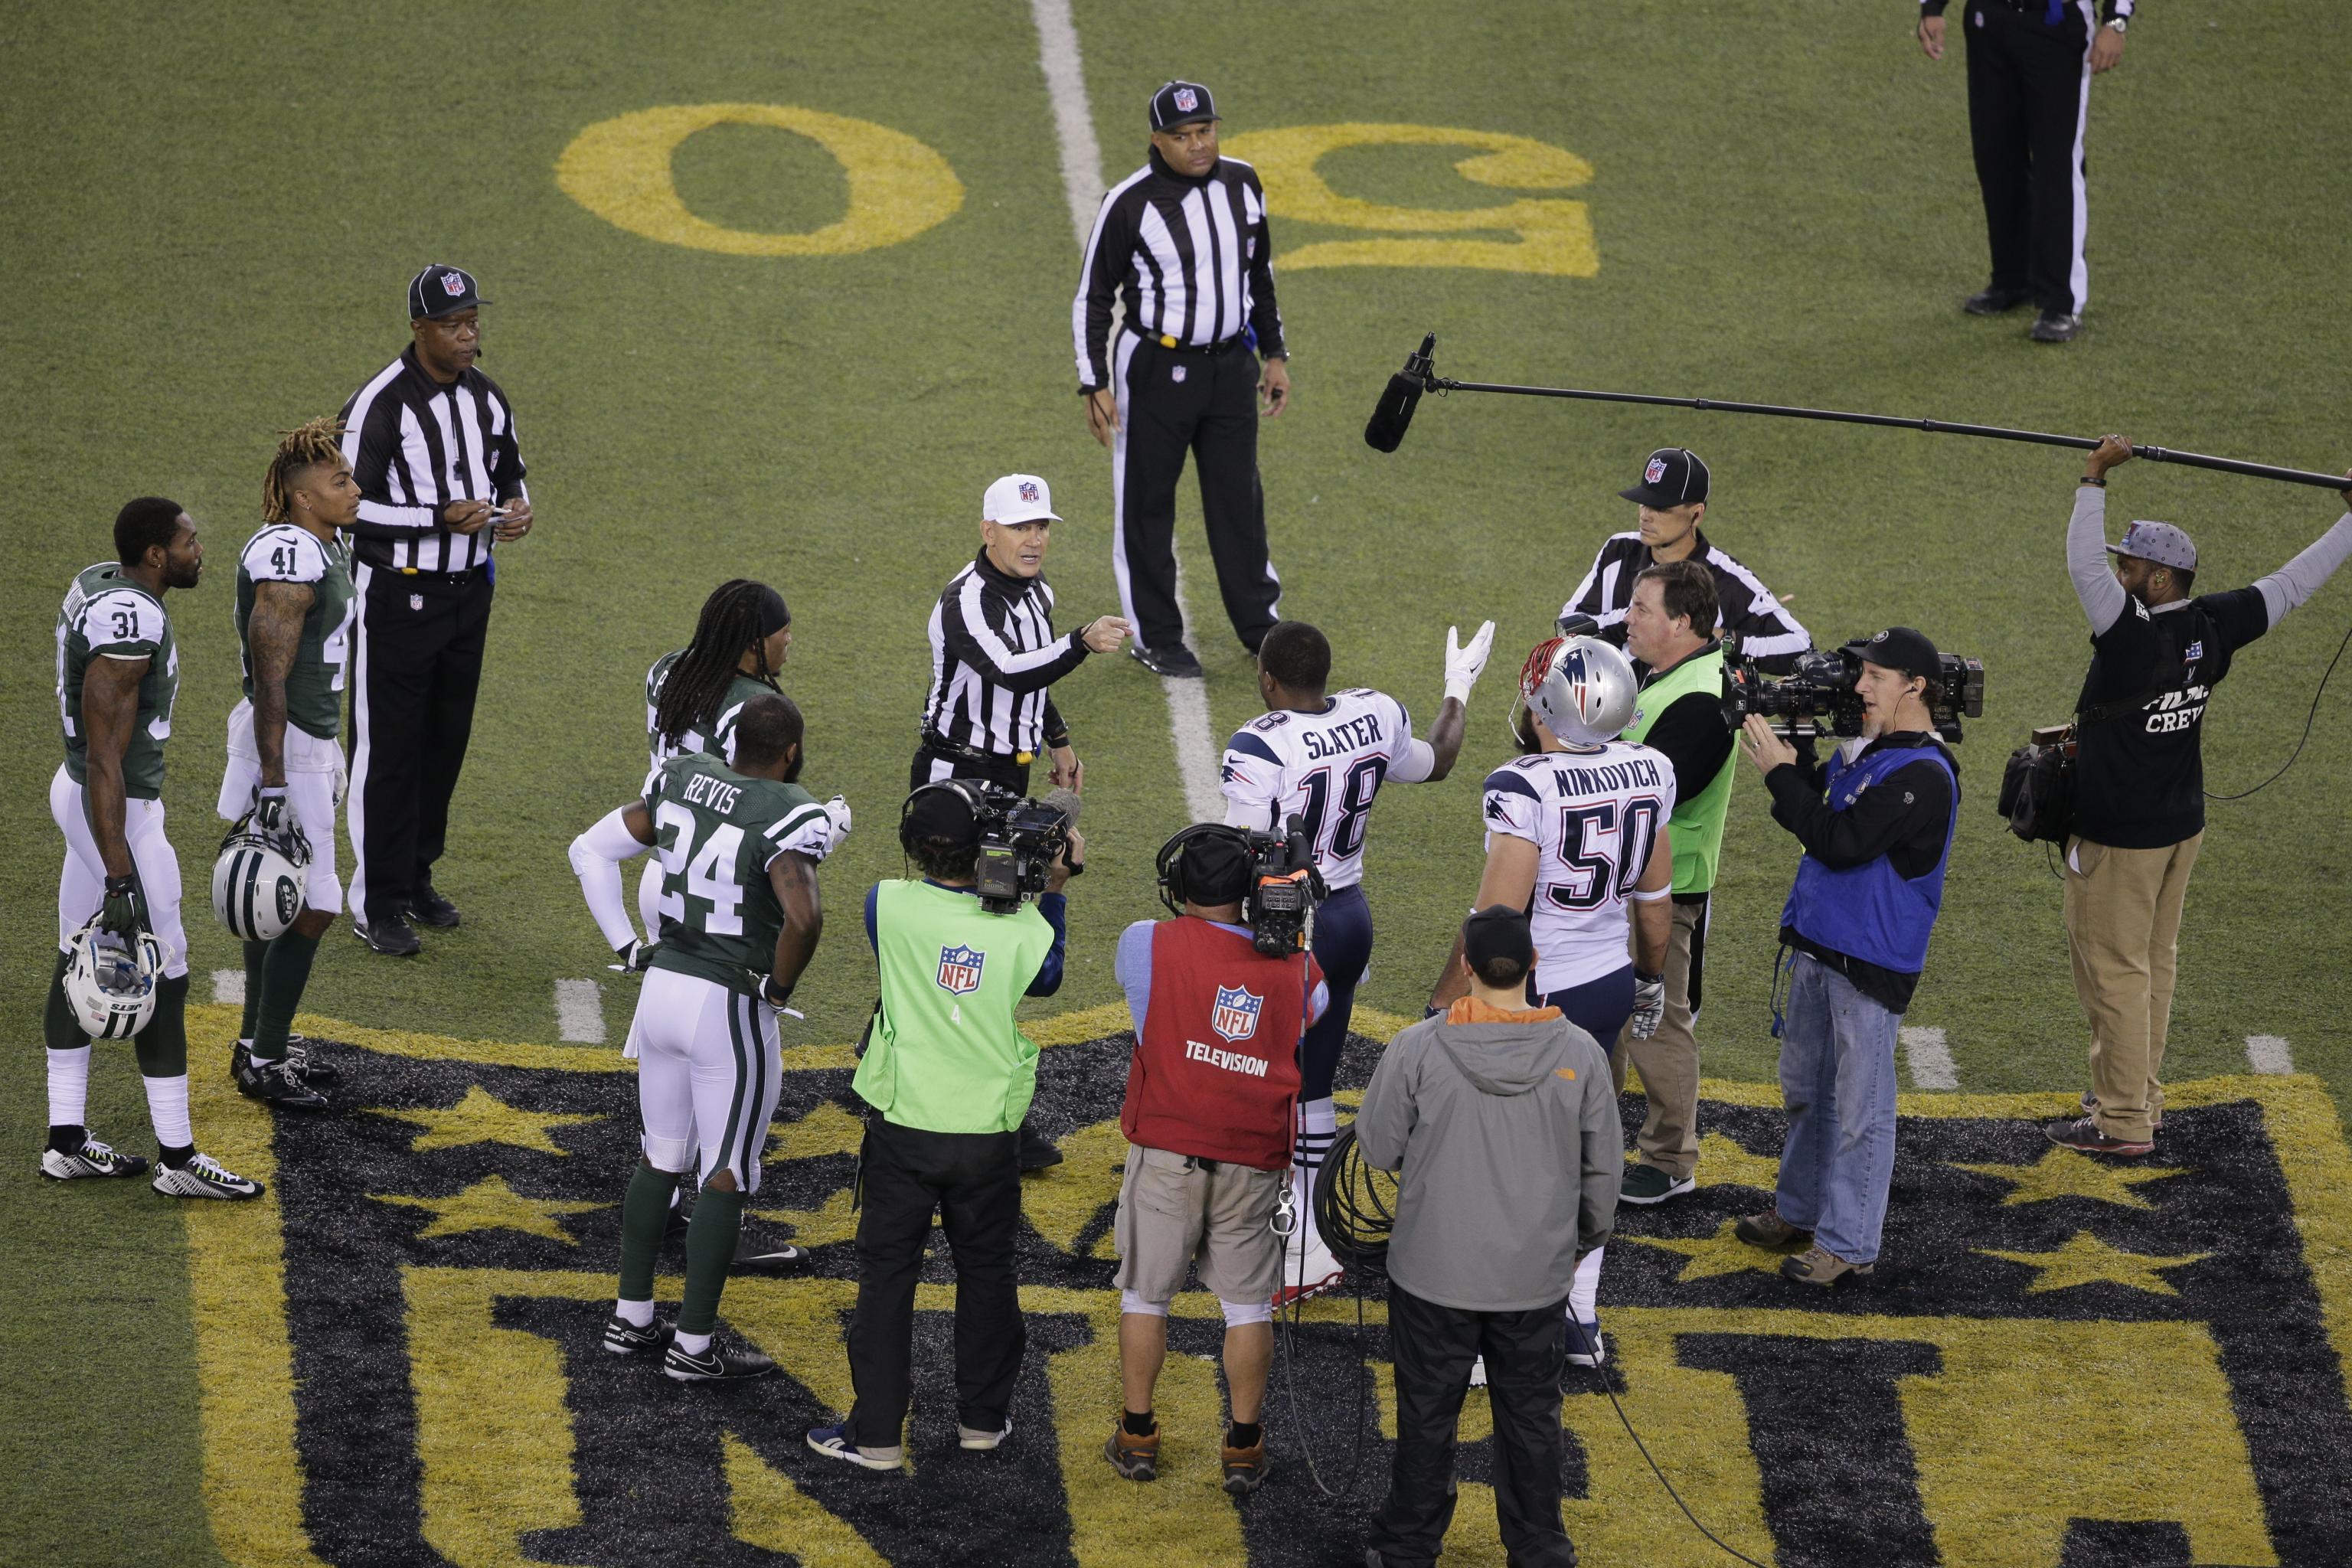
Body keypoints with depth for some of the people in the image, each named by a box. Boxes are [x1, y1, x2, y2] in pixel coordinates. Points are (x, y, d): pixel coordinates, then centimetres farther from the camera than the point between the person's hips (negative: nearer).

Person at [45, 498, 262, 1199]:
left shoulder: (98, 583, 3)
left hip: (79, 793, 10)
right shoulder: (130, 625, -27)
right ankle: (178, 1157, 10)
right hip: (120, 814, -10)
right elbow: (104, 760, -27)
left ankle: (66, 1141, 23)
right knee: (164, 978, 1)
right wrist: (120, 879, -26)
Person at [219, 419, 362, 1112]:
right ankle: (263, 1062, 3)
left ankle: (260, 1043, 28)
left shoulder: (324, 547, 9)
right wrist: (273, 785, -25)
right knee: (311, 907, -6)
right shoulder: (290, 564, -23)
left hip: (310, 738, 10)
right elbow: (270, 683, -24)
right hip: (285, 748, -10)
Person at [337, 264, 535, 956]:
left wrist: (516, 508, -5)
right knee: (388, 748, -2)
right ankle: (376, 904, 4)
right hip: (395, 593, -7)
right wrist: (440, 518, -25)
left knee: (446, 742, 15)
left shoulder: (487, 399, 5)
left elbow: (509, 475, 19)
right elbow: (350, 506, -18)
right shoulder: (380, 406, -17)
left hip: (467, 589, 7)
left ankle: (416, 877, 29)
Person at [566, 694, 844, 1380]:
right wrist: (780, 987, -16)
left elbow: (591, 850, 7)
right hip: (731, 1010, -7)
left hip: (662, 986, 7)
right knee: (727, 1176, 6)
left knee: (661, 1156, 21)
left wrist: (627, 945, 10)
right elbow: (803, 916, -35)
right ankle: (694, 1344, 12)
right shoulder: (787, 818, -19)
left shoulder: (682, 781, 2)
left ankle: (631, 1318, 28)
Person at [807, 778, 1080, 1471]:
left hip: (903, 1128, -1)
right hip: (987, 1135, 1)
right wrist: (1051, 890, 11)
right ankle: (983, 1417, 29)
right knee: (985, 1272, 18)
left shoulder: (890, 906, -13)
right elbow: (1046, 977, 11)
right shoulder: (1019, 928, -12)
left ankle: (876, 1433, 7)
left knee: (887, 1276, 7)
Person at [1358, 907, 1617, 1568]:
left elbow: (1377, 1149, -7)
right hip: (1537, 1277, 1)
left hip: (1434, 1272, -1)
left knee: (1427, 1417, 14)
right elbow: (1602, 1167, 0)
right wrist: (1588, 1237, 17)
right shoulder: (1580, 1054, -11)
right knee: (1531, 1419, 16)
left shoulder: (1417, 1049, -17)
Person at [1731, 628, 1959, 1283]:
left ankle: (1848, 1241, 6)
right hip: (1818, 945, 9)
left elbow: (1841, 841, -25)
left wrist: (1781, 772, -18)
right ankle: (1799, 1211, 34)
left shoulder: (1922, 775, -19)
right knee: (1805, 1088, 20)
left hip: (1872, 964, -9)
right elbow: (1814, 815, 13)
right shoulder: (1860, 751, 9)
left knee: (1859, 1105, -1)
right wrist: (1795, 751, -3)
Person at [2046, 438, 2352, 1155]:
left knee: (2114, 969, 0)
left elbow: (2082, 564, -31)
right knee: (2154, 963, 18)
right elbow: (2293, 583, 5)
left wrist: (2094, 478, -25)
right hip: (2182, 825, 8)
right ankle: (2138, 1097, 28)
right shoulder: (2213, 627, -4)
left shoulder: (2132, 635, -25)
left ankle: (2123, 1122, 4)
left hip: (2119, 838, -8)